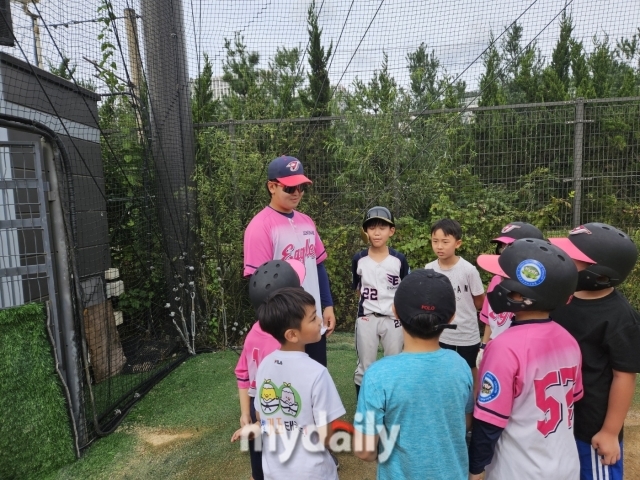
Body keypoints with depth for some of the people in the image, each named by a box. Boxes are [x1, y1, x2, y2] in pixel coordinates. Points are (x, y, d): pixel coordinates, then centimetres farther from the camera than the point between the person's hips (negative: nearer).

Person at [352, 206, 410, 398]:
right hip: (366, 318, 0)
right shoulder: (359, 259, -4)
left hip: (393, 318, 0)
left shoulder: (399, 259, -6)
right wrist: (371, 302, -1)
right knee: (364, 368, 11)